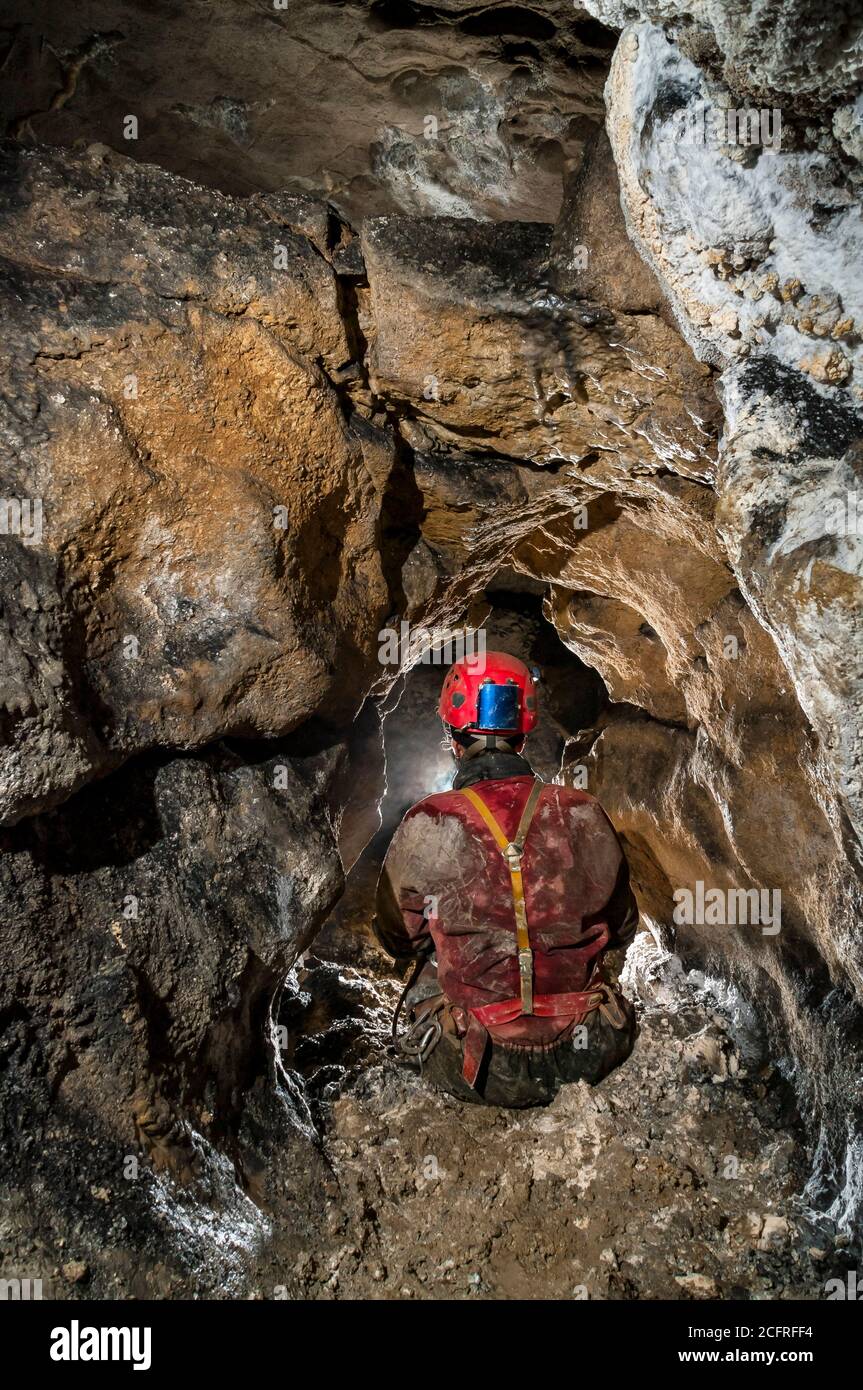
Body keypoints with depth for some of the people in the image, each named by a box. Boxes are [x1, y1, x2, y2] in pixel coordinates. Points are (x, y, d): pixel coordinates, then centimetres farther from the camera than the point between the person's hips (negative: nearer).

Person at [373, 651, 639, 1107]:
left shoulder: (426, 828, -13)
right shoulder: (584, 815, -6)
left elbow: (397, 939, 5)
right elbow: (622, 928, 10)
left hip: (481, 1074, -2)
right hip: (586, 1058, 3)